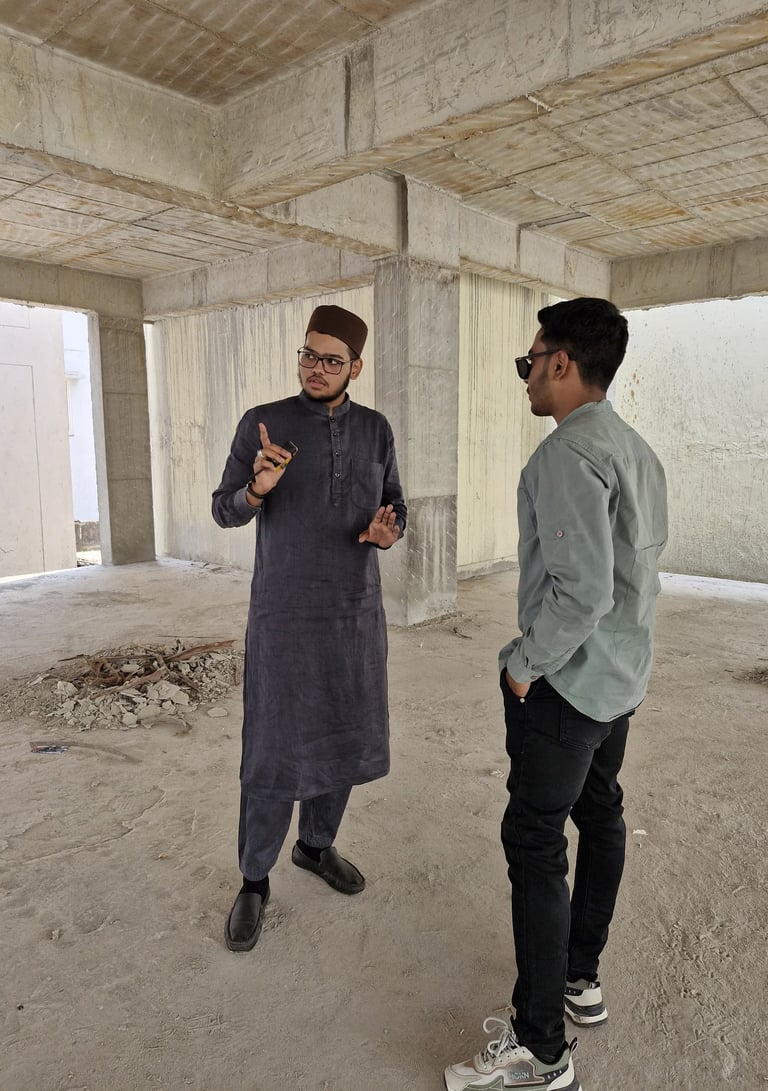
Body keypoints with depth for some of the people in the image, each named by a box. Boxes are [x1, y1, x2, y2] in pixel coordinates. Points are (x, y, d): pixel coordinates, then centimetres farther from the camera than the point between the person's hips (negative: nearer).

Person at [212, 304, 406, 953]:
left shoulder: (376, 430, 4)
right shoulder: (263, 424, -6)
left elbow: (394, 505, 11)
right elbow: (226, 511, -3)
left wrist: (389, 529, -13)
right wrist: (257, 488, -25)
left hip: (358, 611, 4)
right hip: (286, 615, -4)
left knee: (345, 737, 14)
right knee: (276, 749, 1)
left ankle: (316, 844, 37)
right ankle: (255, 880, 22)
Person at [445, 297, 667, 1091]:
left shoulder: (567, 454, -22)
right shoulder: (637, 450, 8)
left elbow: (583, 589, -28)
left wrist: (526, 662, -15)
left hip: (566, 683, -10)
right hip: (621, 676, 10)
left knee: (534, 844, -1)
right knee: (599, 815, 20)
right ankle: (582, 979, 39)